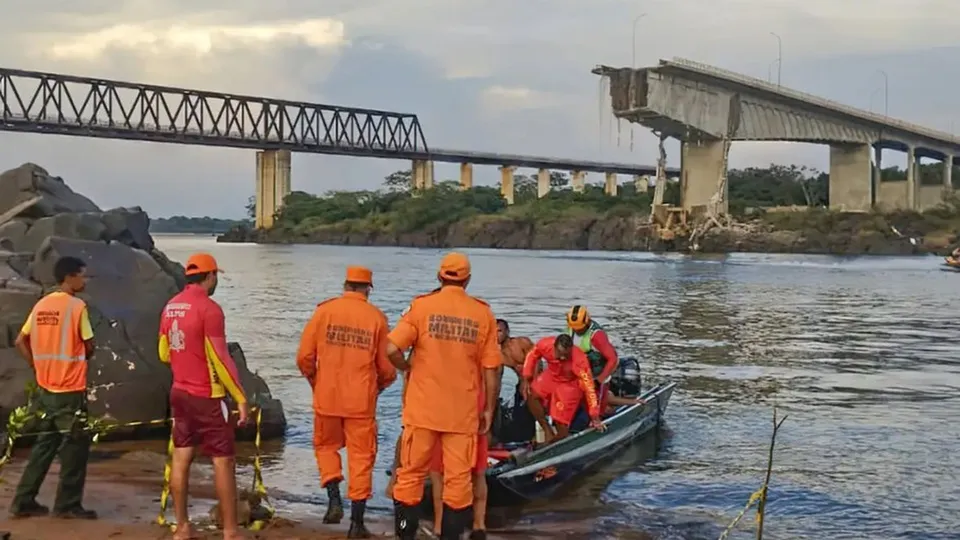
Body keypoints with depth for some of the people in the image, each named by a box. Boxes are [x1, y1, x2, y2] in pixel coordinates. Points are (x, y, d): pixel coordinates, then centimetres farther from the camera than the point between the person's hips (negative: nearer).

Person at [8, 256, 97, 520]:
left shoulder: (41, 305, 8)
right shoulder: (77, 306, -13)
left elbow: (21, 342, 11)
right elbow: (89, 347, -9)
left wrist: (39, 366, 13)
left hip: (45, 387, 7)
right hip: (70, 389, -7)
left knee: (45, 444, 16)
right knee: (75, 446, 4)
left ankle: (23, 502, 17)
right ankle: (68, 505, 9)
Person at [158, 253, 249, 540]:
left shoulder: (170, 307, 6)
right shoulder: (209, 308, -17)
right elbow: (221, 359, -19)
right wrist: (241, 398, -15)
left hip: (179, 393, 8)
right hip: (206, 396, -7)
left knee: (181, 459, 10)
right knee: (224, 461, -1)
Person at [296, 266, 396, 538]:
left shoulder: (324, 310, -2)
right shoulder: (376, 318, -2)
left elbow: (304, 357, -2)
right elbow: (387, 368, 1)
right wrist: (377, 387, 22)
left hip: (327, 397, 1)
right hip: (361, 401, -1)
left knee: (326, 446, 22)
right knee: (361, 457, 8)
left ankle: (334, 499, 4)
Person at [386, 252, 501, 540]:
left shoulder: (421, 306, -5)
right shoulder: (483, 313, -2)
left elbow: (392, 349, -14)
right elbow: (491, 369, -1)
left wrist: (407, 368, 6)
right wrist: (489, 409, 8)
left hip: (423, 408, 0)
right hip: (463, 412, 0)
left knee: (411, 474, 11)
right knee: (458, 479, 8)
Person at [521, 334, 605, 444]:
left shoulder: (579, 361, -38)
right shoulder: (545, 345, -29)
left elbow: (589, 387, -33)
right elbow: (532, 355, -5)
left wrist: (595, 417, -32)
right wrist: (526, 379, -11)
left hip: (570, 384, -4)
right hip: (551, 376, 5)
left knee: (561, 422, -8)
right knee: (530, 394, -14)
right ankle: (548, 431, -3)